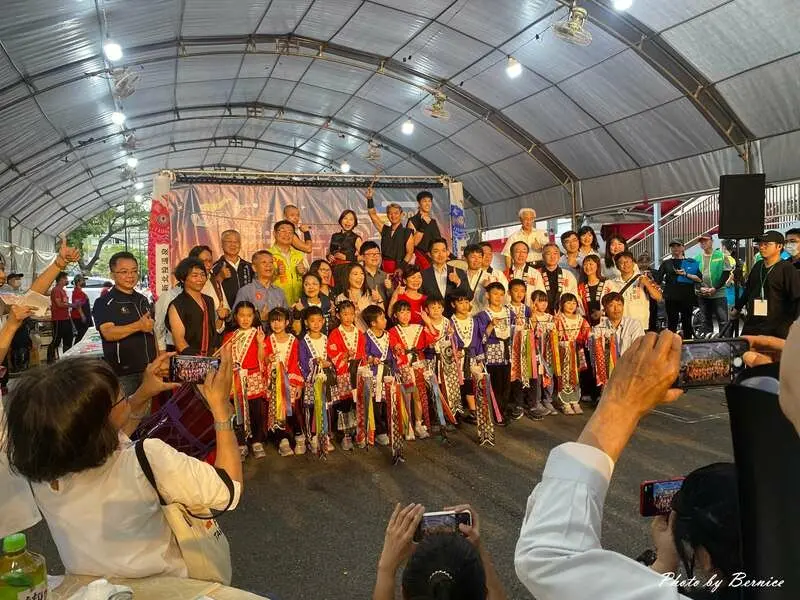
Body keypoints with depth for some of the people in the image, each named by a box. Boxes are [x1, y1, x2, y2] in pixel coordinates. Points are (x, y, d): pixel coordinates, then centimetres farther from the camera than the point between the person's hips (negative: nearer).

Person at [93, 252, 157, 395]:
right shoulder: (103, 303, -6)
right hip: (122, 374, -6)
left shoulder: (143, 300, 14)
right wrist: (138, 326, -36)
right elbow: (108, 333, -22)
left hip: (149, 371, 6)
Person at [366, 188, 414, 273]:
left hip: (399, 267, -3)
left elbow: (410, 252, -5)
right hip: (384, 267, 3)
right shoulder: (385, 230, 14)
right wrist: (369, 198, -2)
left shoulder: (407, 232, 2)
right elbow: (372, 214, 9)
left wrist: (401, 268, -17)